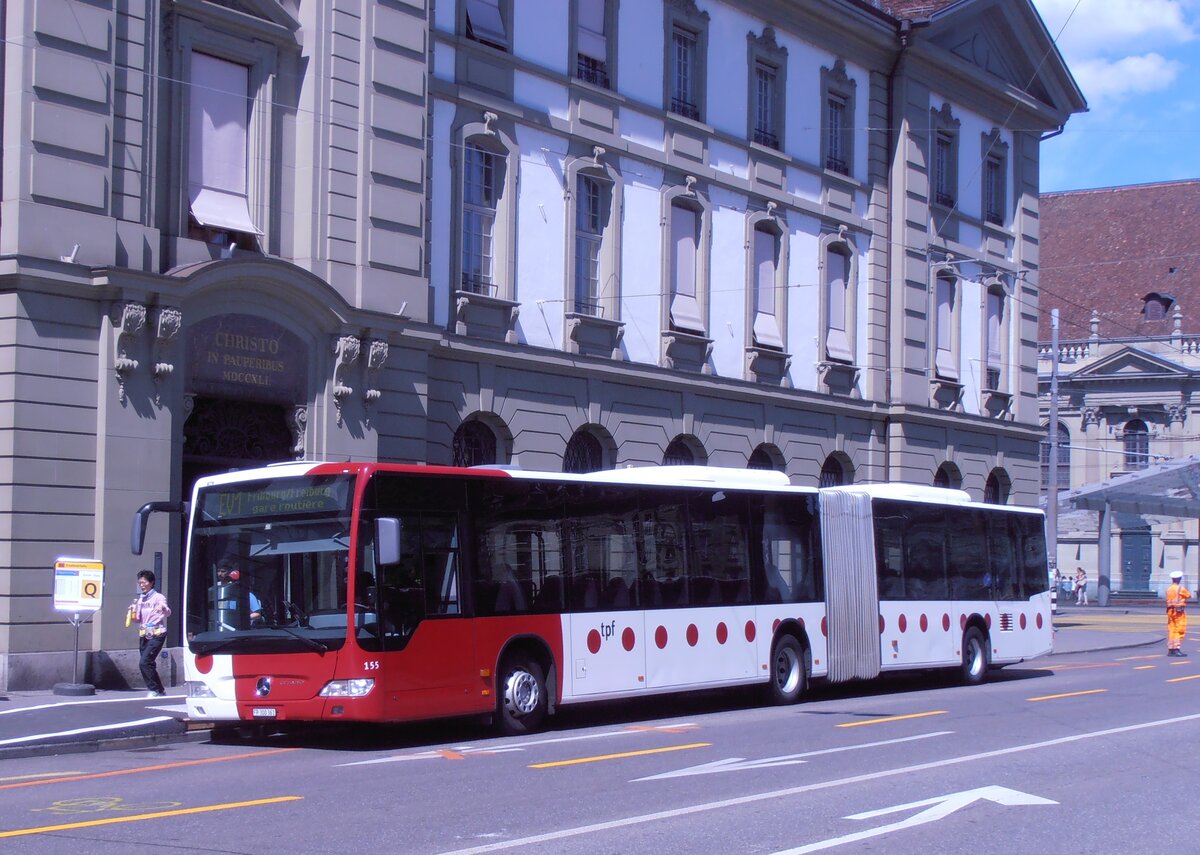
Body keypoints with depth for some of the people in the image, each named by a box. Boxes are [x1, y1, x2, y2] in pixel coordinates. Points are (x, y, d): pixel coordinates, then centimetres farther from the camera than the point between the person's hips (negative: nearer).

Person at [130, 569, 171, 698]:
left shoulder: (158, 597, -5)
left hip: (156, 635, -7)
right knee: (149, 664, 8)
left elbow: (168, 613, -22)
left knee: (144, 663, -18)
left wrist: (163, 608, -45)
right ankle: (160, 691, 19)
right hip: (143, 635, 7)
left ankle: (154, 690, -11)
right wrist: (132, 613, 2)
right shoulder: (140, 599, 16)